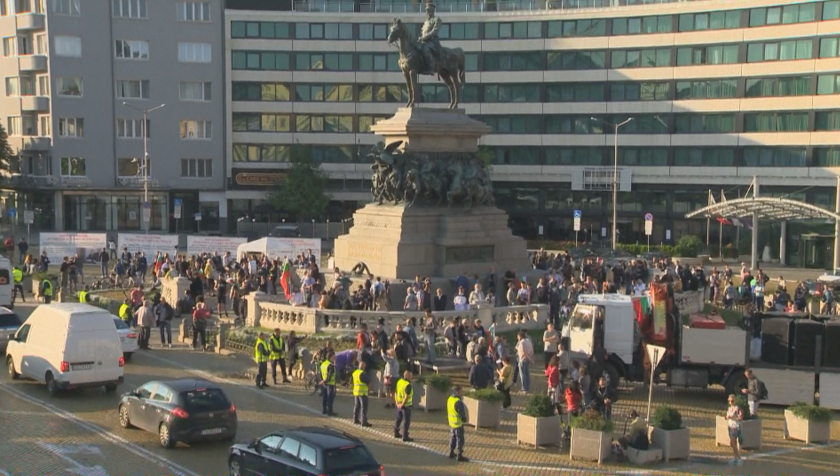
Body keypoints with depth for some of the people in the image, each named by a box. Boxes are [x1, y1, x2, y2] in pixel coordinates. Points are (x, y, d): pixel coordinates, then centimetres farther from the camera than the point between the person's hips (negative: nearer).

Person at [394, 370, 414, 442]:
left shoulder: (399, 381, 1)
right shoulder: (408, 385, -22)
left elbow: (395, 393, 3)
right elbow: (406, 397, -26)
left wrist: (396, 403, 2)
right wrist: (402, 405, -17)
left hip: (399, 404, 8)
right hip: (406, 405, -8)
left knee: (398, 419, 22)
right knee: (406, 421, 0)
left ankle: (396, 433, 33)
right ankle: (405, 437, 2)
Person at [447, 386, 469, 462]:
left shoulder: (450, 399, 1)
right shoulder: (458, 402, -27)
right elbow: (462, 414, -21)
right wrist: (464, 420, -3)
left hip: (451, 423, 8)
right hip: (458, 424, -8)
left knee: (452, 438, 21)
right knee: (460, 440, 3)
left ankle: (451, 453, 31)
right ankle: (459, 456, 9)